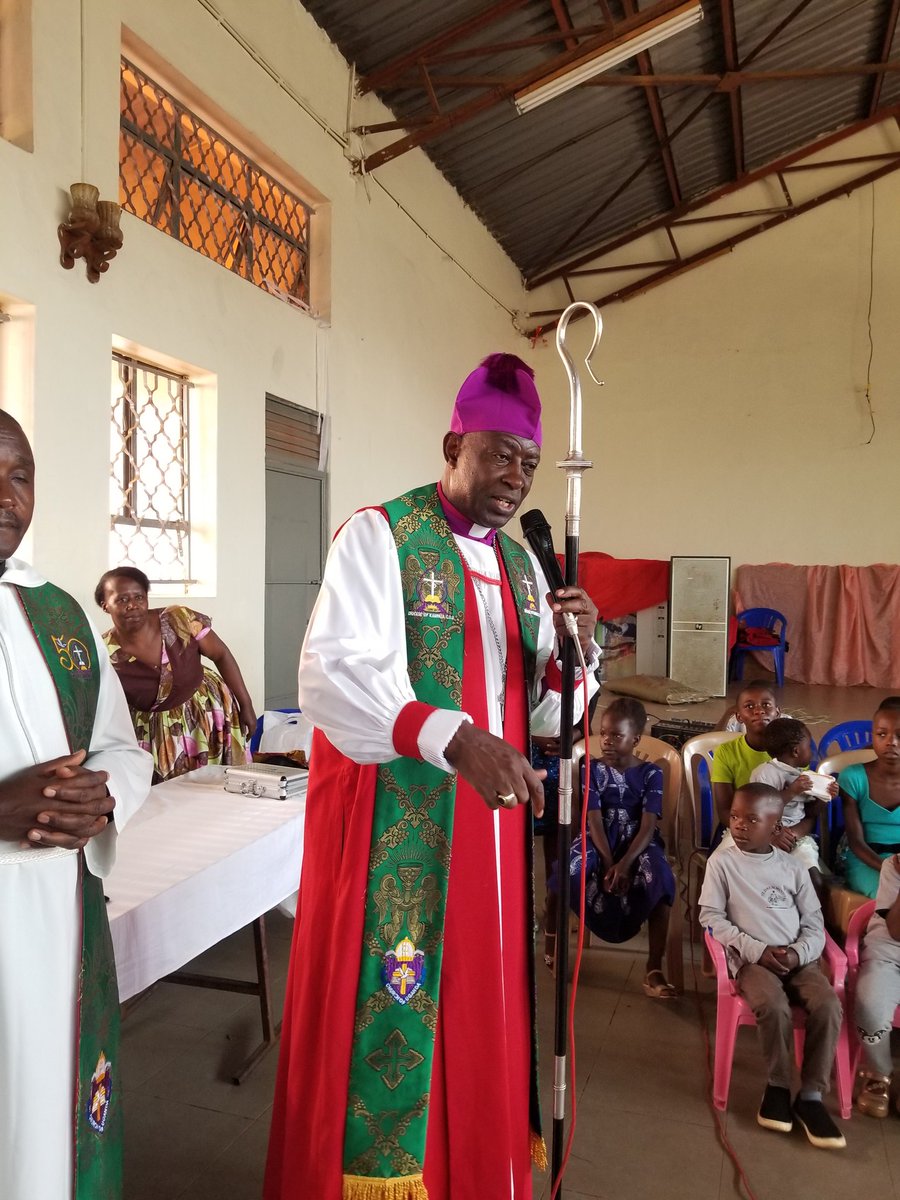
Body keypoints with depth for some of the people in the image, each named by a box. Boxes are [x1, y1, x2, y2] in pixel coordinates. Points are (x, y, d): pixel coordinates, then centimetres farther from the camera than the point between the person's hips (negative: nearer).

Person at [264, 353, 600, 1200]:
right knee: (389, 1017, 3)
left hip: (488, 826, 6)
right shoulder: (378, 535, -9)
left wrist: (575, 651, -9)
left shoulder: (520, 562, 12)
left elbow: (543, 712, 11)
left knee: (478, 1020, 15)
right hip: (391, 829, -6)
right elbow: (332, 679, -22)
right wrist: (453, 738, -35)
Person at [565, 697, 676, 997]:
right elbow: (594, 820, -7)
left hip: (638, 843, 0)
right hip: (600, 841, 0)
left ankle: (654, 969, -24)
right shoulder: (593, 770, 1)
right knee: (566, 869, -33)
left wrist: (625, 863, -26)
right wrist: (608, 863, -21)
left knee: (660, 878, -35)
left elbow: (648, 826, -11)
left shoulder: (651, 773, -1)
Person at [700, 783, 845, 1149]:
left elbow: (814, 923, 8)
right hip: (751, 958, -3)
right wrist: (757, 950, -13)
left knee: (828, 1004, -24)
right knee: (774, 1006, -32)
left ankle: (811, 1094, -7)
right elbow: (710, 916, -4)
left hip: (797, 958, 3)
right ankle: (778, 1085, -5)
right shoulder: (721, 861, -1)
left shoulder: (792, 867, 8)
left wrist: (799, 952, -13)